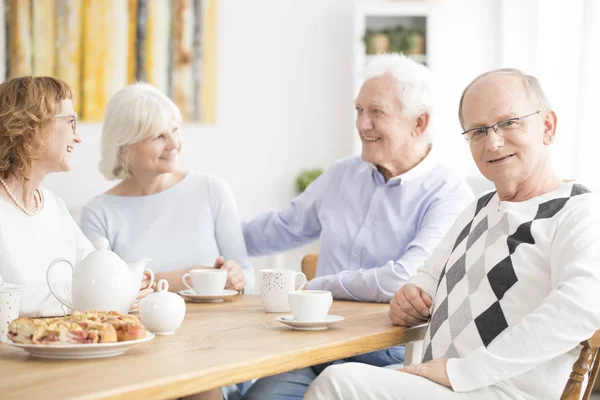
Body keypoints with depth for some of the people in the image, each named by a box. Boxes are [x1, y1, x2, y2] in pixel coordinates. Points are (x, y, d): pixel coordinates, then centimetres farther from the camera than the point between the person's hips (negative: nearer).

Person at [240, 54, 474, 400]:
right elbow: (284, 227, 29)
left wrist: (317, 287, -10)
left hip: (391, 361, -5)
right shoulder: (343, 175, 13)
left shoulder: (449, 195, -9)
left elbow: (404, 280, -22)